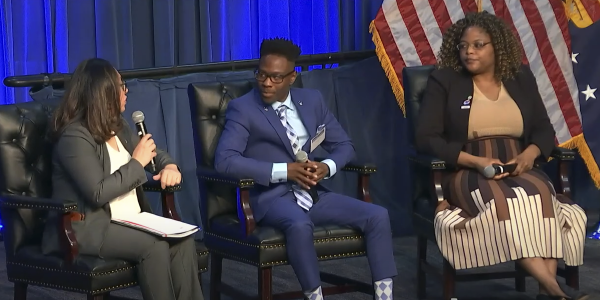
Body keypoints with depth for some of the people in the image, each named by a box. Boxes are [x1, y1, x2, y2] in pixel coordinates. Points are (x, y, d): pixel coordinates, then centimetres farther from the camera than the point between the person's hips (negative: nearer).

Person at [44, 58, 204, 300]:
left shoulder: (116, 126, 12)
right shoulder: (74, 137, -15)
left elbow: (153, 152, 24)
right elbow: (98, 193, -22)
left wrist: (169, 166, 0)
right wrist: (137, 163, -14)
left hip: (131, 220, 8)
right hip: (88, 228, -8)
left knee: (183, 241, -19)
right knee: (154, 246, -31)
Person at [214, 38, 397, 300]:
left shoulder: (312, 100, 11)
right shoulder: (242, 108, -5)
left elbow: (344, 145, 16)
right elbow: (225, 160, -18)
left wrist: (327, 167, -9)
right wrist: (284, 170, -22)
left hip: (311, 192, 5)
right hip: (270, 196, -5)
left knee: (377, 215, -14)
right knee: (300, 225, -39)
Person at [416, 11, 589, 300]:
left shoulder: (521, 78, 14)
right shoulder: (443, 81, 4)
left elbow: (543, 129, 15)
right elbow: (425, 138, -4)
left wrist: (530, 154, -10)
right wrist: (476, 161, -17)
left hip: (518, 170, 3)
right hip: (465, 174, -3)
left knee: (538, 192, -34)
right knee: (501, 200, -37)